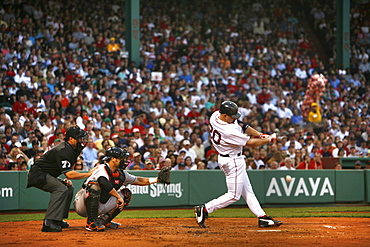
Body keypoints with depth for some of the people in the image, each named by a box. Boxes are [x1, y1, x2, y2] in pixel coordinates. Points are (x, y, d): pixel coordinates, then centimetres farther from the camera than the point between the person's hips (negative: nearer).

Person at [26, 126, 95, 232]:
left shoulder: (73, 150, 8)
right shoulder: (63, 151, -24)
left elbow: (67, 171, 22)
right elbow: (69, 174, -30)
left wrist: (68, 180, 2)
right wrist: (89, 174, -23)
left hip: (46, 175, 11)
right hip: (37, 174, -11)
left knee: (69, 187, 10)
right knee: (61, 189, -25)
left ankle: (58, 219, 9)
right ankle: (48, 223, -31)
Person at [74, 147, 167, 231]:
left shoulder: (121, 174, 7)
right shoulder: (102, 169, -19)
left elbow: (138, 181, 18)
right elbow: (105, 184, -40)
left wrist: (156, 179, 10)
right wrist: (119, 197, -38)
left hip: (99, 208, 8)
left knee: (126, 194, 10)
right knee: (94, 185, -37)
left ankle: (104, 219, 6)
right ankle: (91, 222, -35)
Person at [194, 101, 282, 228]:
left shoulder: (215, 115, -6)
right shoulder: (229, 131, -32)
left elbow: (240, 124, 3)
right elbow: (250, 143, -21)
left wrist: (260, 135, -3)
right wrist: (269, 139, -7)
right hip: (233, 162, -11)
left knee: (247, 191, 13)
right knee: (234, 195, -2)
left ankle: (262, 217, 18)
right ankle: (204, 209, -2)